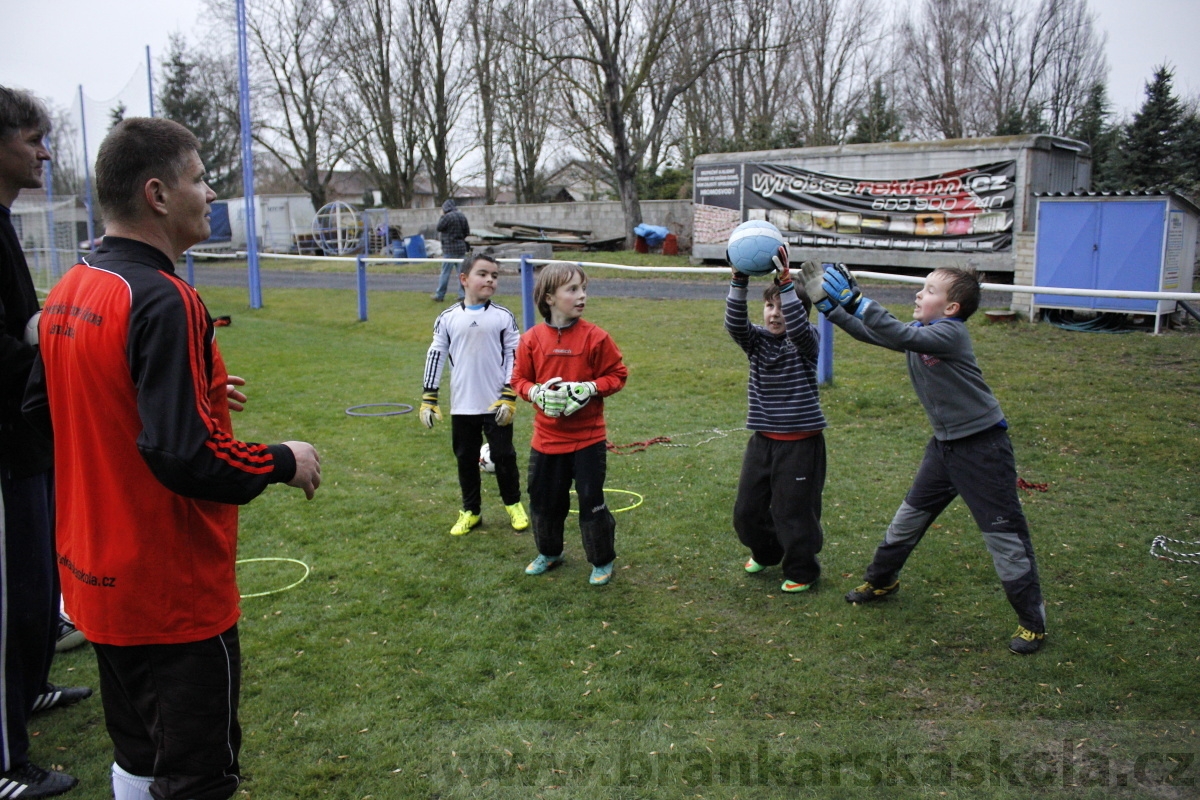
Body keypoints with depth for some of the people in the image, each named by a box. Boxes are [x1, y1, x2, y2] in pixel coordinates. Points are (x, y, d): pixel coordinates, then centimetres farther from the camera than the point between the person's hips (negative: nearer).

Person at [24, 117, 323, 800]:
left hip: (100, 580, 9)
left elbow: (44, 409, 16)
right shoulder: (162, 300, -23)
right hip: (172, 591, -9)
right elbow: (187, 456, -29)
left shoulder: (68, 291, 5)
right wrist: (285, 463, -12)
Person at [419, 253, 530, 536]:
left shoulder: (503, 317, -3)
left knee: (503, 455, 7)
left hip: (496, 405, -2)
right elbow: (436, 356, 4)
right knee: (466, 458, 12)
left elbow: (514, 357, -2)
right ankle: (471, 511, 27)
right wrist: (428, 399, 1)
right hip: (462, 406, 2)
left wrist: (509, 397, -8)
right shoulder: (447, 319, 0)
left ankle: (513, 504, 27)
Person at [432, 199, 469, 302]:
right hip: (461, 248, 6)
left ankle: (440, 295, 4)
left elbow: (439, 227, -6)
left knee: (445, 272, -1)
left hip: (450, 248, -6)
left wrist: (441, 216, 3)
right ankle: (463, 294, 6)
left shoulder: (447, 216, -14)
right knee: (462, 271, 7)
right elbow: (467, 232, 12)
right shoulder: (462, 216, 9)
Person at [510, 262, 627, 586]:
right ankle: (549, 553, 39)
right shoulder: (532, 339, -4)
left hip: (587, 438, -3)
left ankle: (603, 561, 23)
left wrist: (591, 388, -19)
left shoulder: (595, 337, -10)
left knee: (592, 501, 3)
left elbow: (617, 374, -2)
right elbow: (519, 378, 6)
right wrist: (536, 392, -14)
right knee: (544, 499, 15)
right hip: (546, 438, 3)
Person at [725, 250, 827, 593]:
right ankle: (766, 552, 43)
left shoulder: (805, 342, -8)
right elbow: (734, 322, -18)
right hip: (762, 440, 5)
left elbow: (798, 325, -31)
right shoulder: (756, 340, 1)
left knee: (794, 511, 4)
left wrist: (785, 279, -38)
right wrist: (739, 280, -32)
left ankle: (802, 571, 27)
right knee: (747, 509, 14)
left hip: (800, 443, -5)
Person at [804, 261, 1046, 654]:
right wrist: (827, 302, 2)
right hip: (945, 444, 8)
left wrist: (854, 299, -35)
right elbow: (871, 333, 8)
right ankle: (880, 580, 38)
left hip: (982, 446, -8)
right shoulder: (920, 331, 3)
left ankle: (1032, 622, 12)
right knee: (909, 517, 19)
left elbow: (898, 335, -35)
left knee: (1004, 534, -1)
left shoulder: (950, 333, -21)